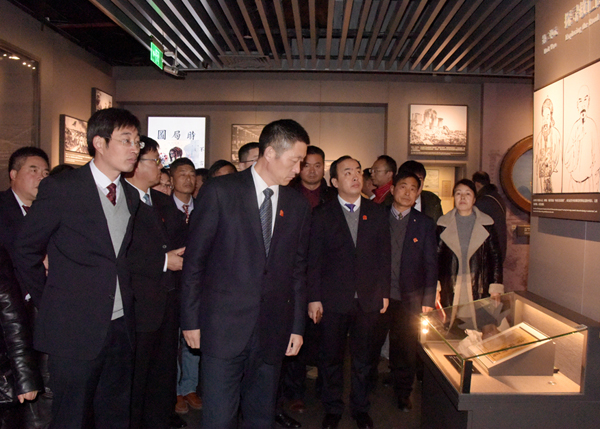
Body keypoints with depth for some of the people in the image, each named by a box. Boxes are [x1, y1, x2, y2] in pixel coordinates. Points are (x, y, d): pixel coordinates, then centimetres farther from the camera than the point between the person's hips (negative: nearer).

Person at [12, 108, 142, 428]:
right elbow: (26, 252, -3)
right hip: (75, 329, -5)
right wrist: (48, 305, 1)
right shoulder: (60, 189, -9)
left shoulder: (131, 196, 9)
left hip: (120, 327, 5)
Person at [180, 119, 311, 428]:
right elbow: (194, 259, -3)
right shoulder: (219, 191, -5)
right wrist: (190, 319, -3)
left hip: (272, 331, 4)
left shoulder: (298, 206, 7)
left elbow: (298, 270, 11)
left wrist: (297, 326, 10)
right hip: (224, 326, -3)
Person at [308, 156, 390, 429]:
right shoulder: (322, 215, -1)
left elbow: (384, 256, 7)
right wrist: (314, 298, -6)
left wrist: (384, 292, 4)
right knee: (332, 357, 10)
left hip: (369, 299, 2)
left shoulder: (377, 214, 6)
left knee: (363, 357, 14)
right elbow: (314, 259, -2)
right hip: (334, 300, -2)